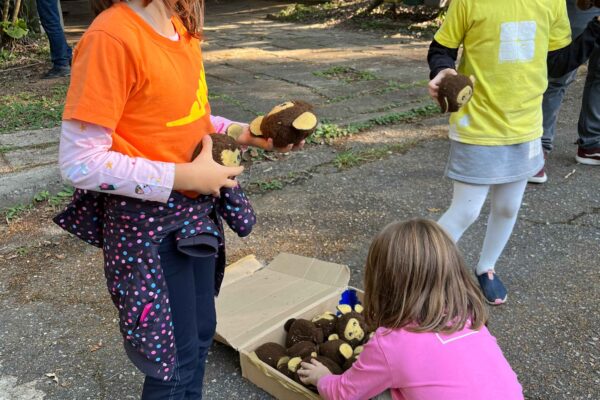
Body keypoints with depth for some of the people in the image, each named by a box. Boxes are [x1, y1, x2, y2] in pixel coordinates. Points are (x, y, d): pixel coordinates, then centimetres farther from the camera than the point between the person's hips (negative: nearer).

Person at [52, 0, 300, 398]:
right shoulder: (112, 36, -23)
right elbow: (79, 162, -24)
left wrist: (246, 134, 0)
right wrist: (186, 176, -22)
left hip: (197, 209, 8)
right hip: (148, 222, -8)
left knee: (201, 334, 22)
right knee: (176, 357, 8)